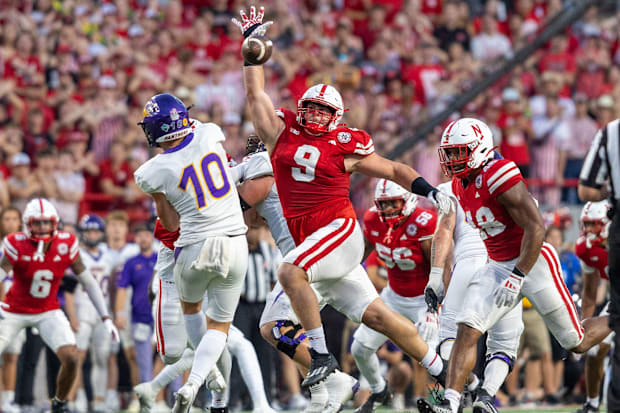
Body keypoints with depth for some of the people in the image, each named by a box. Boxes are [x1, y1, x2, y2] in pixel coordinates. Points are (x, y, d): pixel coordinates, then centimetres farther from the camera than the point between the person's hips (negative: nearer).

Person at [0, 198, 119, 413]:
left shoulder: (66, 244, -14)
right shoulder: (17, 245, -21)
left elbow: (88, 282, -6)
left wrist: (106, 318, -8)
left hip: (48, 311, 1)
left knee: (71, 358, -16)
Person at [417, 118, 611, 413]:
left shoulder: (499, 177, -23)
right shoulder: (461, 185, 5)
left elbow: (536, 228, -25)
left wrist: (517, 277, -27)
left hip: (533, 263, -7)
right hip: (498, 266, 7)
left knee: (578, 343, 3)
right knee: (467, 330, -14)